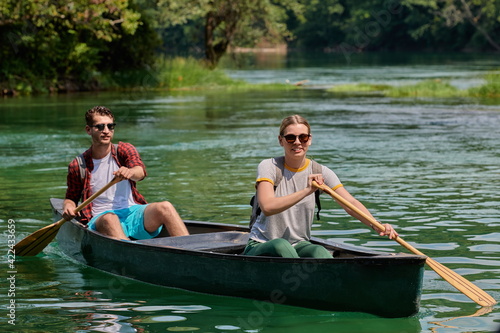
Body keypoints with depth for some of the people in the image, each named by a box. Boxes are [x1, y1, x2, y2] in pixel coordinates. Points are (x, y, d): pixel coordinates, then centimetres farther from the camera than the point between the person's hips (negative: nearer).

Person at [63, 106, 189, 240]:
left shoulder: (124, 150, 9)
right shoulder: (78, 166, 9)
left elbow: (141, 171, -12)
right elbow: (71, 198, 22)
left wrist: (130, 172, -38)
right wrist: (68, 206, -4)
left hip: (132, 212, 2)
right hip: (100, 219, -2)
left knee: (165, 207, -28)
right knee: (109, 219, -39)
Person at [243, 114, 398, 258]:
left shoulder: (320, 172, 1)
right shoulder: (269, 167, -9)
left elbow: (350, 203, -12)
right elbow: (267, 207, -28)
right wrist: (307, 190, -38)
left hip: (299, 246, 3)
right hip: (261, 247, -3)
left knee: (319, 252, -30)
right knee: (281, 246, -37)